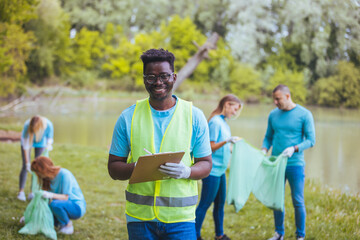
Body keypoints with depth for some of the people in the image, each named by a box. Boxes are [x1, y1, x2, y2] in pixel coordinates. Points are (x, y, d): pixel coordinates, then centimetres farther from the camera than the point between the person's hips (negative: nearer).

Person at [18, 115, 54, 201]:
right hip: (28, 141, -1)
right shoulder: (27, 125, -39)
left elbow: (50, 137, -15)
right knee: (25, 166, -8)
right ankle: (21, 191, 0)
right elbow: (26, 145, -30)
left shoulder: (48, 125, -36)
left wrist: (49, 144, -38)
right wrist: (27, 163, -28)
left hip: (41, 143, 1)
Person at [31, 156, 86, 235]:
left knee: (54, 204, -35)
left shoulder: (64, 174, -20)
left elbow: (65, 197, -23)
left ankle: (68, 225, -12)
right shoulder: (47, 178, 3)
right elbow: (44, 198, 6)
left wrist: (51, 195, -41)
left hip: (77, 207, -7)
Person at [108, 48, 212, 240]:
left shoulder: (194, 116, 2)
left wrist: (186, 172, -17)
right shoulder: (129, 117, 3)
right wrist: (137, 168, -16)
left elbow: (205, 164, 4)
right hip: (139, 215, 1)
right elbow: (114, 168, 5)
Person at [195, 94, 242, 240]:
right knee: (205, 204, -2)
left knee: (220, 203, 15)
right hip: (212, 170, -9)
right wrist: (227, 141, -30)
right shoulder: (215, 122, -14)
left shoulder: (223, 122, 13)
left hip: (220, 170, 9)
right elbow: (211, 147, -18)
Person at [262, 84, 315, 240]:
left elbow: (311, 140, -7)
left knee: (298, 202, 2)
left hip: (295, 165, -4)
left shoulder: (304, 114, -6)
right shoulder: (273, 115, 7)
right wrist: (264, 151, -4)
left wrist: (294, 148, -23)